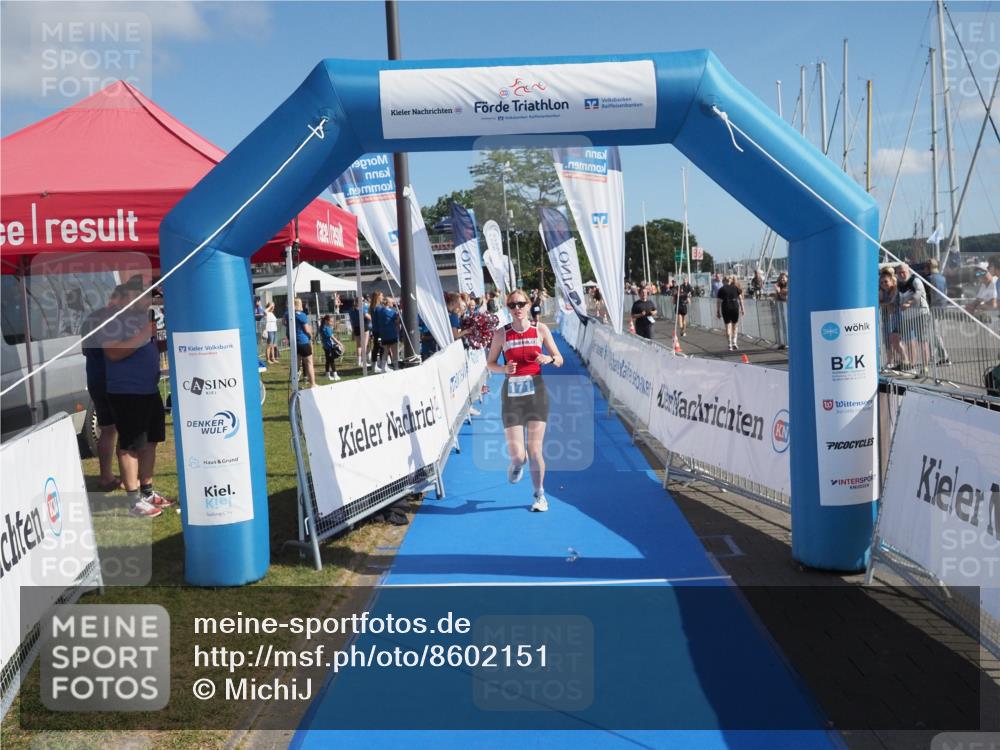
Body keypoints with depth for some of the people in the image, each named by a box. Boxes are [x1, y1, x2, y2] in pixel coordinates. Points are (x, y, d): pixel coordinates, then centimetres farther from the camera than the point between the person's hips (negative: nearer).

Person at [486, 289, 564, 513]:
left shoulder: (540, 329, 0)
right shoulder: (501, 333, -2)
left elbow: (559, 360, 6)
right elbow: (490, 363, 6)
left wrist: (549, 359, -16)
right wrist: (504, 369, -15)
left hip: (536, 392, 0)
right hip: (511, 395, 0)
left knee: (535, 451, 2)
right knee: (517, 455, -6)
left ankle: (539, 494, 25)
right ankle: (517, 464, 34)